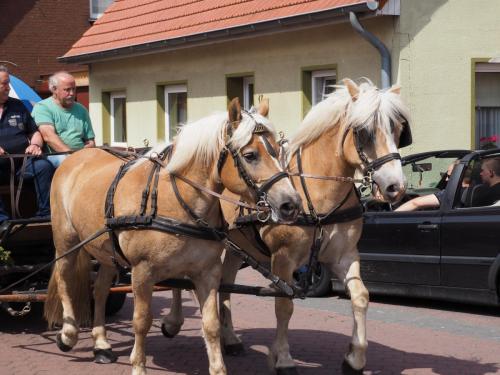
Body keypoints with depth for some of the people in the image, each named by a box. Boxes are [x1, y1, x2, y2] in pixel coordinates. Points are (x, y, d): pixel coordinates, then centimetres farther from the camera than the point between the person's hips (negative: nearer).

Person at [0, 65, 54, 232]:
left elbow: (35, 133, 26)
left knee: (44, 166, -25)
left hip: (22, 161, 3)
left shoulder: (18, 106, 21)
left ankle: (45, 214, -18)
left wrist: (35, 145, 1)